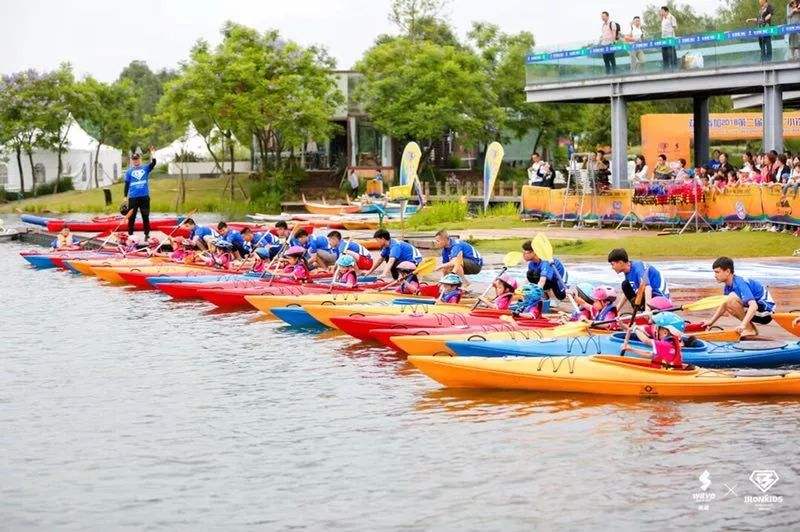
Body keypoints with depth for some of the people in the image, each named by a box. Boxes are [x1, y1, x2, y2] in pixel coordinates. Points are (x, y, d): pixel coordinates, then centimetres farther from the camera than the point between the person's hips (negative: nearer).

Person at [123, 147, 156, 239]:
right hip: (133, 198, 0)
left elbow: (153, 163, -8)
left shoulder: (145, 169, 9)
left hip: (145, 197, 0)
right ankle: (130, 235, 9)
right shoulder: (129, 171, 8)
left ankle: (147, 234, 12)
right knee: (131, 217, 2)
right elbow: (127, 185, 7)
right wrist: (126, 197, 3)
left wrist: (153, 153, -17)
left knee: (146, 217, 5)